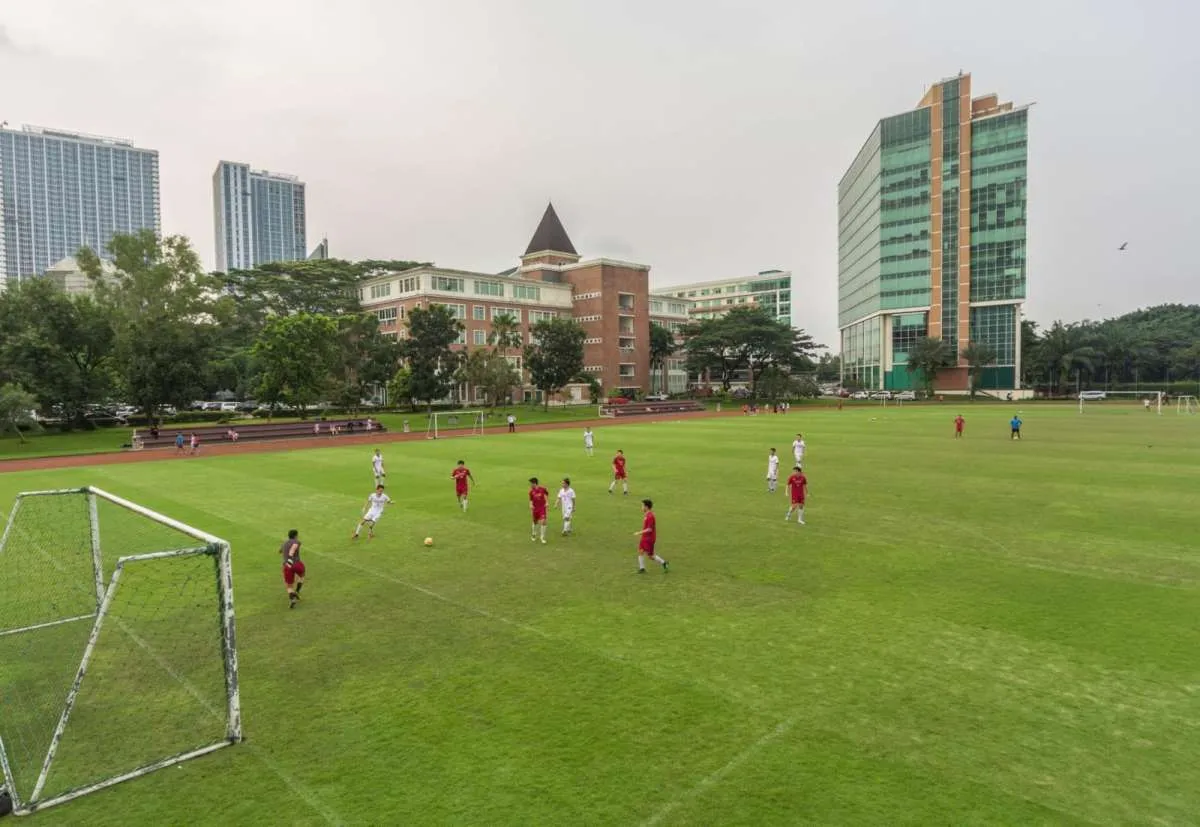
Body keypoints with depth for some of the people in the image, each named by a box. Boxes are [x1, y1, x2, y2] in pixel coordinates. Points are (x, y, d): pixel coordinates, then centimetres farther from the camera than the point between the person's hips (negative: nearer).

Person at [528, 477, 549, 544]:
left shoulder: (542, 489, -10)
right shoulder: (531, 491, -5)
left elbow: (547, 494, 9)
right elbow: (531, 501, 1)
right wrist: (531, 510, -6)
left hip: (542, 508, -2)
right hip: (535, 509, 2)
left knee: (543, 522, -10)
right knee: (535, 522, 14)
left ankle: (543, 538, 1)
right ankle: (534, 535, 39)